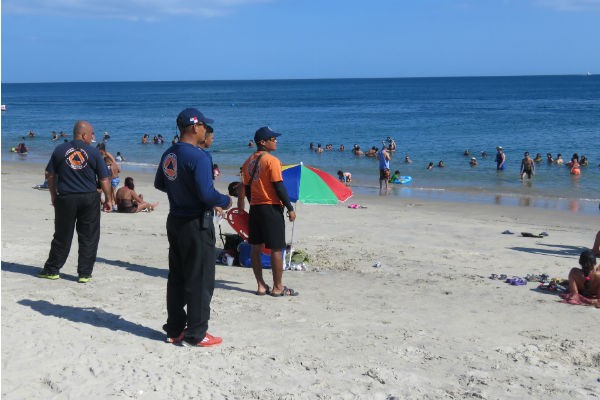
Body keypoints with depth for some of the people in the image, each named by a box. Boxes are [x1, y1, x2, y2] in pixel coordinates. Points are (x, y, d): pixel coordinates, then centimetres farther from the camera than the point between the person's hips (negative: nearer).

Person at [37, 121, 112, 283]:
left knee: (62, 236, 11)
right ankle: (84, 274, 8)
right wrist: (108, 200, 7)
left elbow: (50, 175, 6)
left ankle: (51, 270, 19)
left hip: (66, 199, 2)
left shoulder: (60, 150, 2)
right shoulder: (94, 152, -4)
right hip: (89, 199, -1)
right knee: (88, 238, 7)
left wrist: (53, 196, 17)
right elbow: (104, 179, -2)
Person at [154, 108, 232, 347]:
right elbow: (206, 194, -26)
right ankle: (195, 334, 7)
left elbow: (159, 184, 21)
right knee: (200, 280, 1)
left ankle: (175, 330, 25)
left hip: (174, 220, 9)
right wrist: (225, 201, -8)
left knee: (177, 277, 16)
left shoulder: (168, 155, 8)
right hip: (196, 224, -9)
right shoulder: (198, 157, -20)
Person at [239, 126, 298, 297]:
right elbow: (279, 187, -15)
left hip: (255, 208, 7)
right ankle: (278, 287, 5)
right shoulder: (272, 161, -13)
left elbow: (246, 188, 13)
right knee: (276, 249, 0)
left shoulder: (248, 162, 9)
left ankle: (261, 285, 14)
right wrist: (290, 208, -9)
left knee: (255, 247, 9)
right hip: (272, 208, -7)